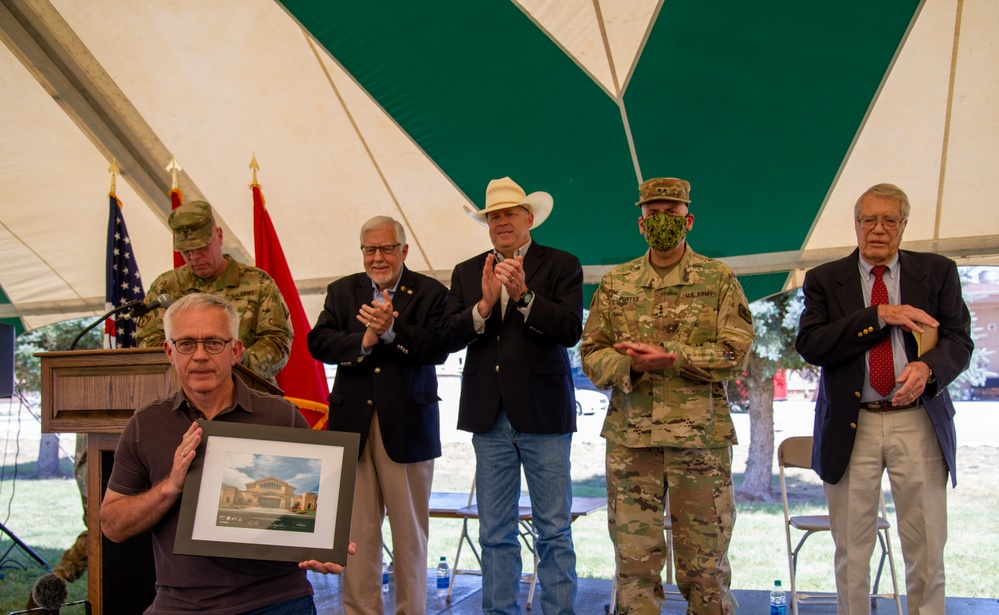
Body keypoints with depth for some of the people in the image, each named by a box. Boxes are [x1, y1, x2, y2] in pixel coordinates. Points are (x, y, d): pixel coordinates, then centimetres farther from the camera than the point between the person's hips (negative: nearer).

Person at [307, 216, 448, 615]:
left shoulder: (431, 293, 2)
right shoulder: (342, 291, 11)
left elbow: (438, 348, -12)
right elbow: (318, 343, -3)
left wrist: (391, 330, -25)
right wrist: (364, 340, -18)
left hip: (407, 427, -2)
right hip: (352, 425, 2)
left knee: (410, 531, 8)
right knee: (356, 531, 6)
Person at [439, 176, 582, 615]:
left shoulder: (561, 266, 4)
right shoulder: (467, 273, 13)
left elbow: (570, 330, -10)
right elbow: (448, 337, 1)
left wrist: (524, 294, -20)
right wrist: (484, 305, -14)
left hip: (543, 413, -3)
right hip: (489, 415, 3)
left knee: (554, 530, 3)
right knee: (495, 533, 9)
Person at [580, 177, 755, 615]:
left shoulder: (719, 279, 5)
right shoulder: (615, 283, 10)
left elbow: (736, 351, -5)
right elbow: (592, 353, 7)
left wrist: (670, 357, -16)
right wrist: (630, 364, -13)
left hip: (701, 436, -1)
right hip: (629, 438, 2)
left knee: (705, 561, 7)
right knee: (634, 560, 7)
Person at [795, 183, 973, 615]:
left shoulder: (937, 272, 10)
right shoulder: (825, 280, 6)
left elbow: (959, 341, 5)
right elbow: (809, 345, -7)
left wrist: (927, 367, -17)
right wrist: (879, 316, -14)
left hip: (918, 422, 1)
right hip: (851, 426, 0)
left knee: (927, 548, 4)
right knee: (851, 550, 6)